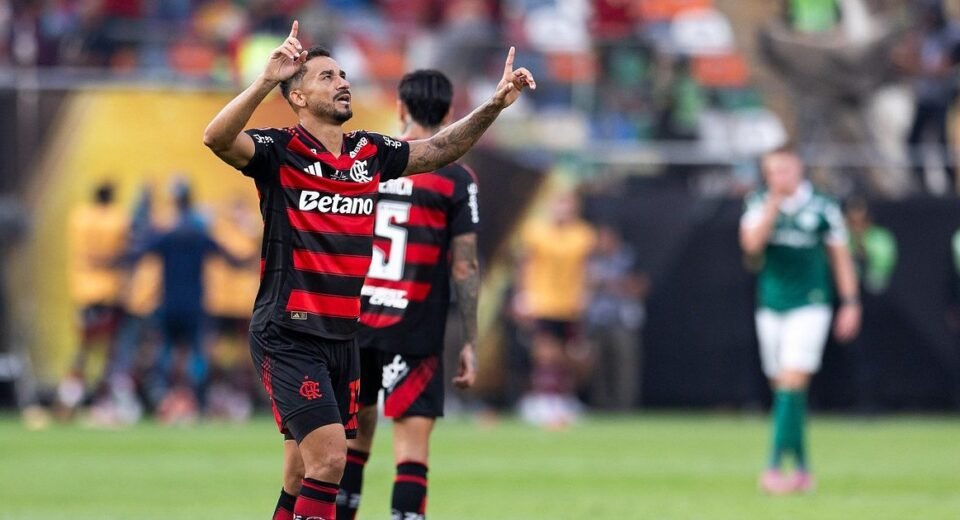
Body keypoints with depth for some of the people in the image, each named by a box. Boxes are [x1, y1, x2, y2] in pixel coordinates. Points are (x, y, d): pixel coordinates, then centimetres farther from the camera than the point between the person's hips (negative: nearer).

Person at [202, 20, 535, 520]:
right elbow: (218, 138, -27)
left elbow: (437, 149, 22)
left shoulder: (370, 153, 10)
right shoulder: (280, 151, -9)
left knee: (304, 479, 10)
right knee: (328, 457, -18)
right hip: (289, 338, -7)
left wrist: (495, 104, 10)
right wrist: (267, 79, -40)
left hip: (342, 338, 7)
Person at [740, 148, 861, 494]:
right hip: (771, 306, 4)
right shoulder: (760, 205, 5)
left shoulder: (822, 209, -2)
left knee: (792, 384, -16)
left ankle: (775, 467, -21)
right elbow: (751, 244, -12)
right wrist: (775, 202, -15)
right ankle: (802, 469, 18)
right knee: (783, 388, 8)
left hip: (809, 306, -4)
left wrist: (850, 303, 1)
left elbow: (840, 257, 5)